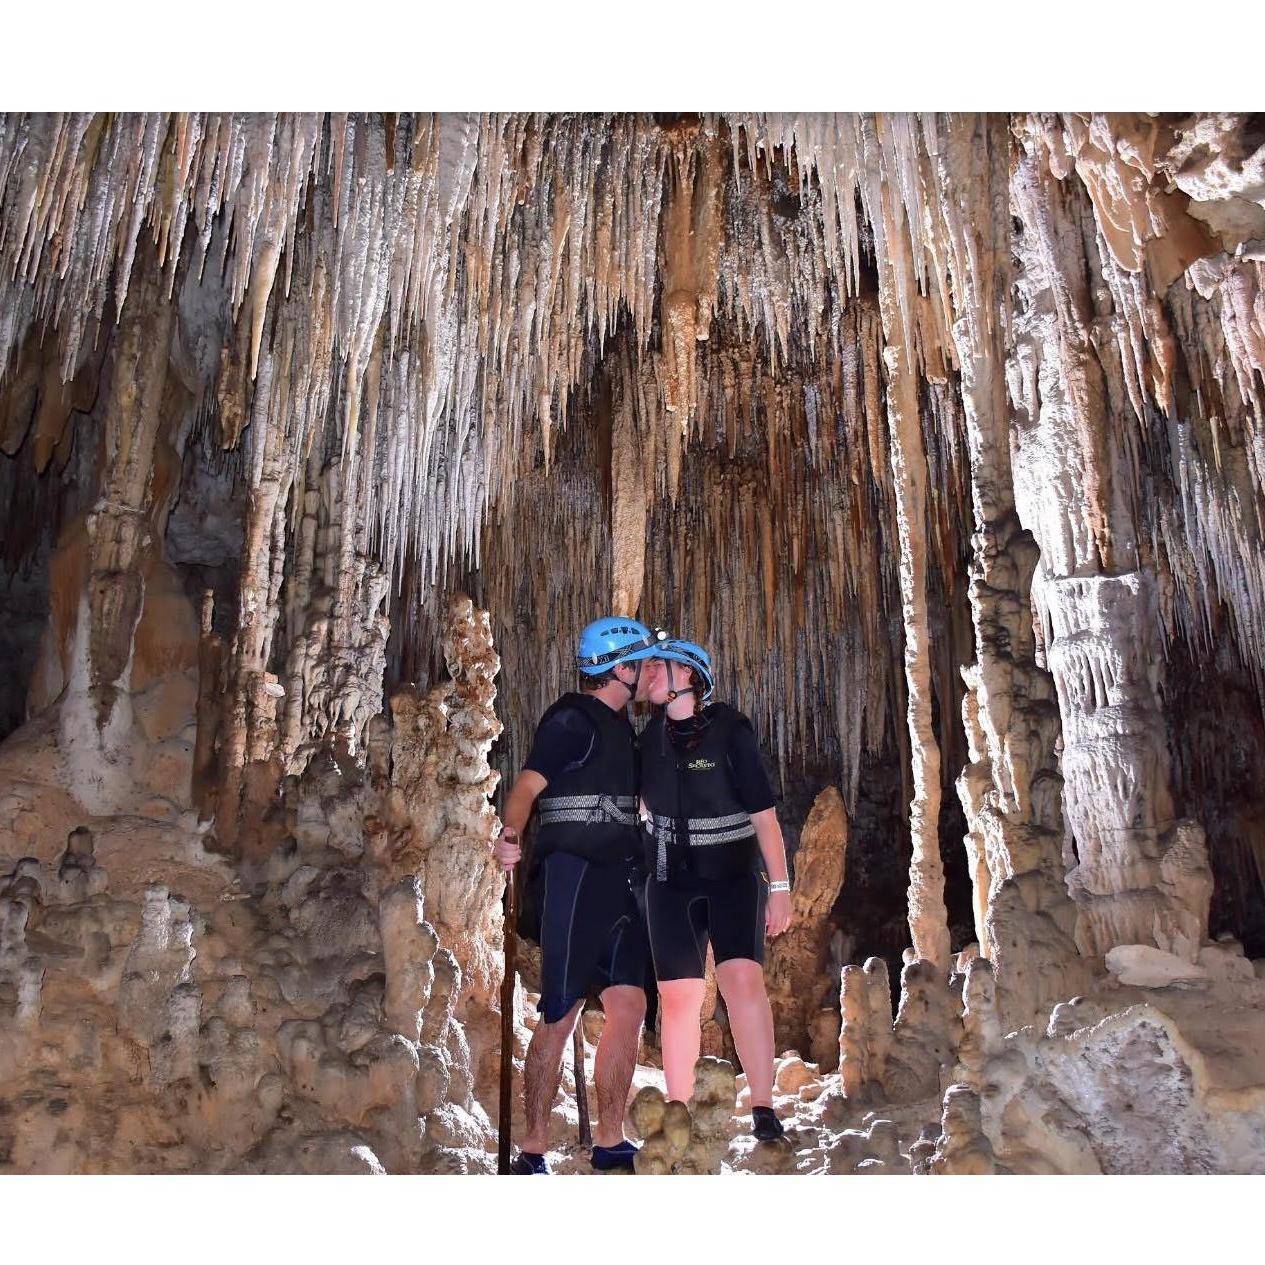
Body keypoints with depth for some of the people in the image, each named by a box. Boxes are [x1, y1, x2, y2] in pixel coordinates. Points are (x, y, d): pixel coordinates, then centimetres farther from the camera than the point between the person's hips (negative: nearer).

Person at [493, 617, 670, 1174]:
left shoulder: (619, 724, 18)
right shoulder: (572, 719, -9)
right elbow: (528, 784, -21)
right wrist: (510, 834, -40)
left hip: (620, 881, 9)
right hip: (576, 877, -8)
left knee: (629, 1007, 7)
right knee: (559, 1016, -3)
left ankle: (610, 1141, 19)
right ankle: (533, 1150, 8)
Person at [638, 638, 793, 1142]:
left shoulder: (731, 730, -11)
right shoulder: (651, 737, 3)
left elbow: (764, 813, -10)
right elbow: (637, 802, 18)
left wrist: (780, 887, -12)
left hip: (735, 877, -4)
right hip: (671, 881, 4)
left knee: (743, 977, -20)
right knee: (677, 994, 2)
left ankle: (763, 1110, -12)